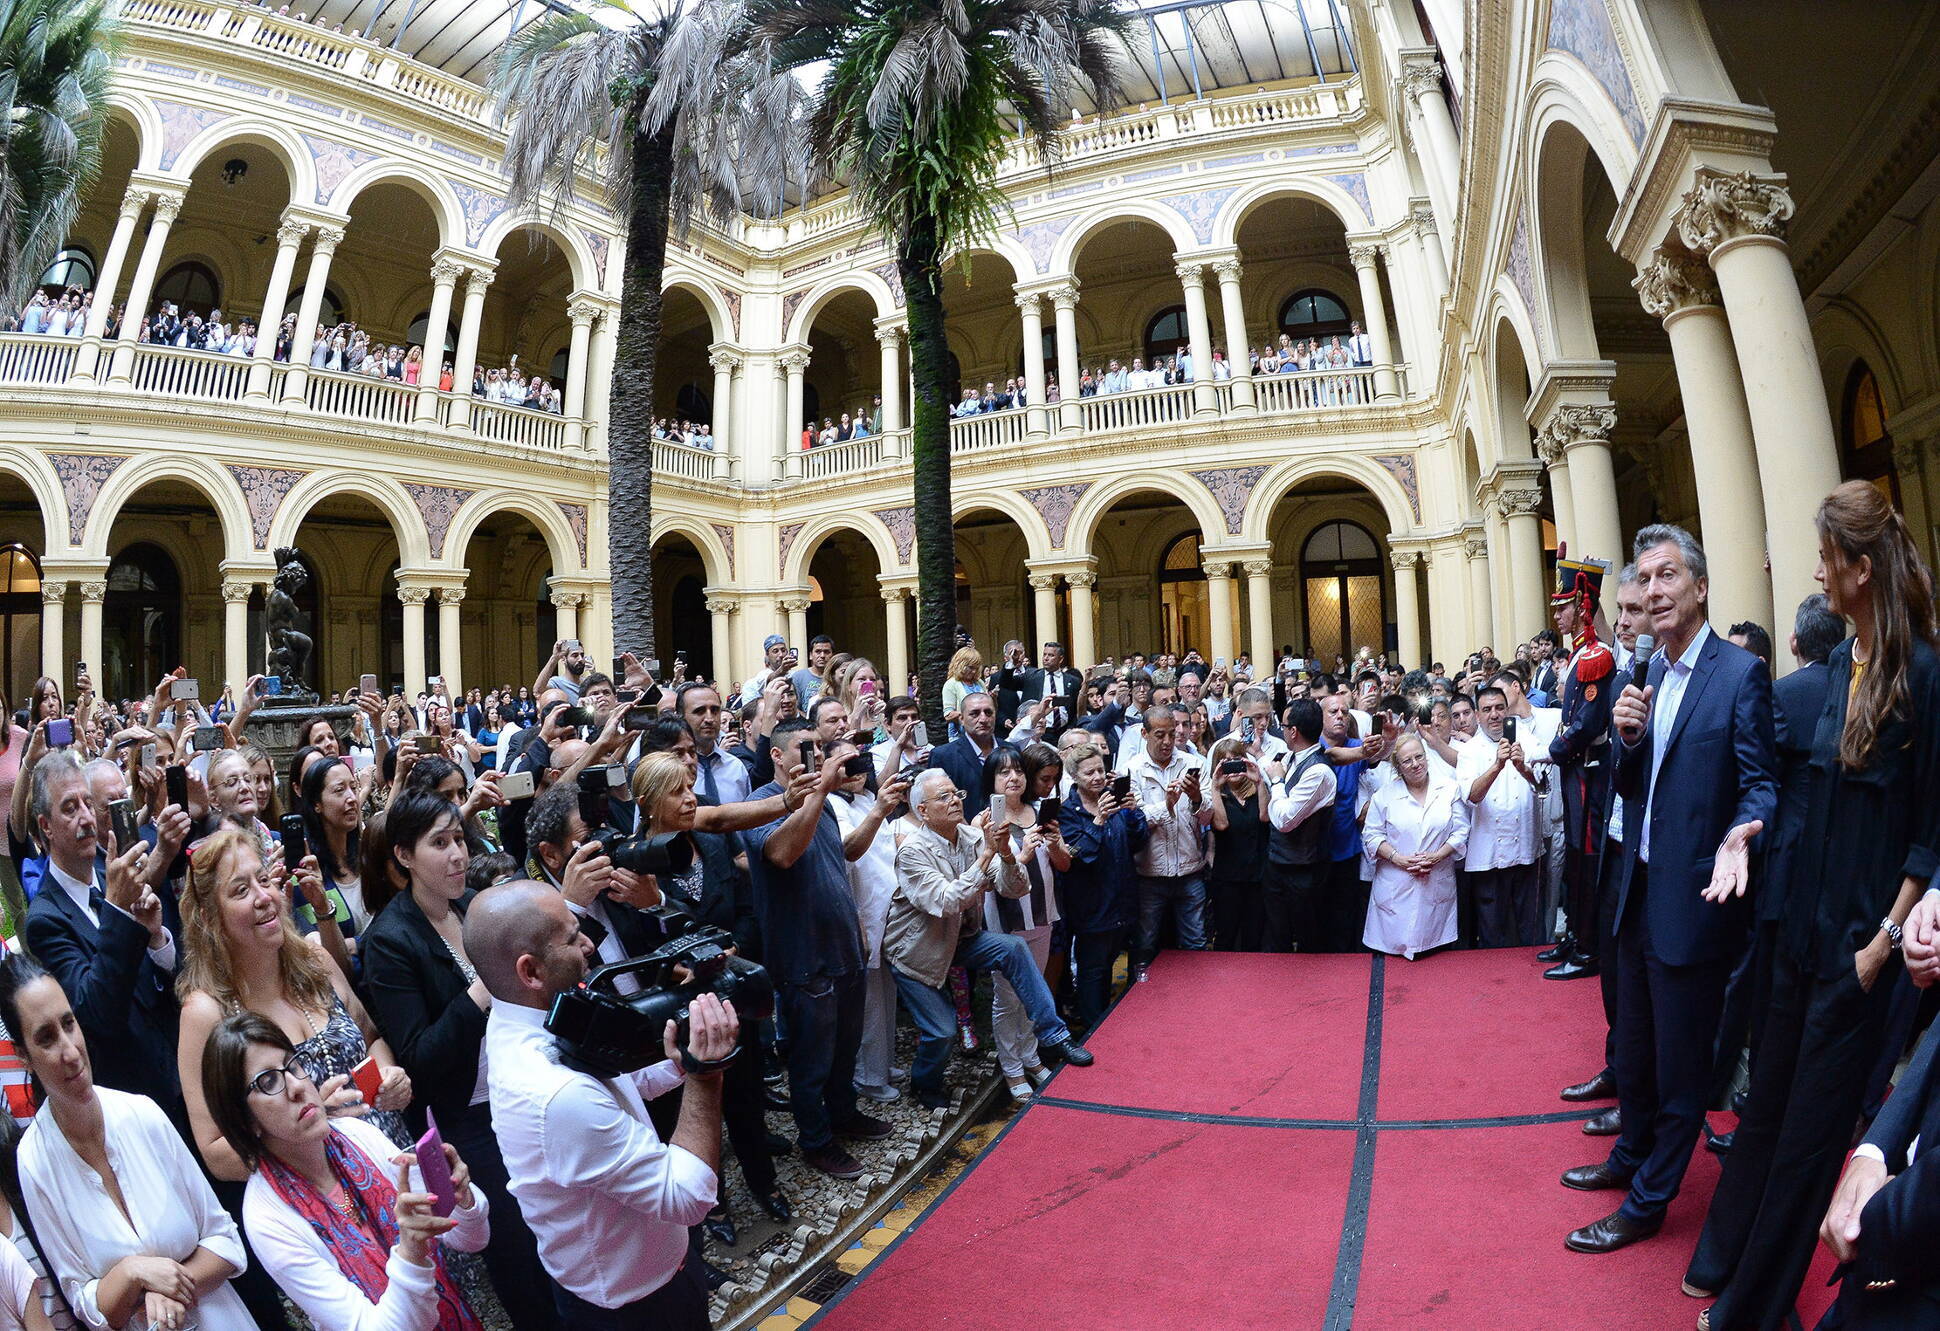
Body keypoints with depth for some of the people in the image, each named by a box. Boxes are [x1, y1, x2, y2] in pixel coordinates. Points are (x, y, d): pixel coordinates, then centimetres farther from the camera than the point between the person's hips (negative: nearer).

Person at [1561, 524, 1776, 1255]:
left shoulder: (1741, 673, -12)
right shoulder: (1646, 675, 8)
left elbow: (1759, 783, -14)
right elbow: (1631, 788, 9)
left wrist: (1737, 836, -34)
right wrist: (1627, 738, -11)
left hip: (1693, 900, -7)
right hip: (1638, 892, 7)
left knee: (1680, 1062, 9)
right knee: (1634, 1048, 23)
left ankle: (1647, 1200, 25)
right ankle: (1629, 1156, 43)